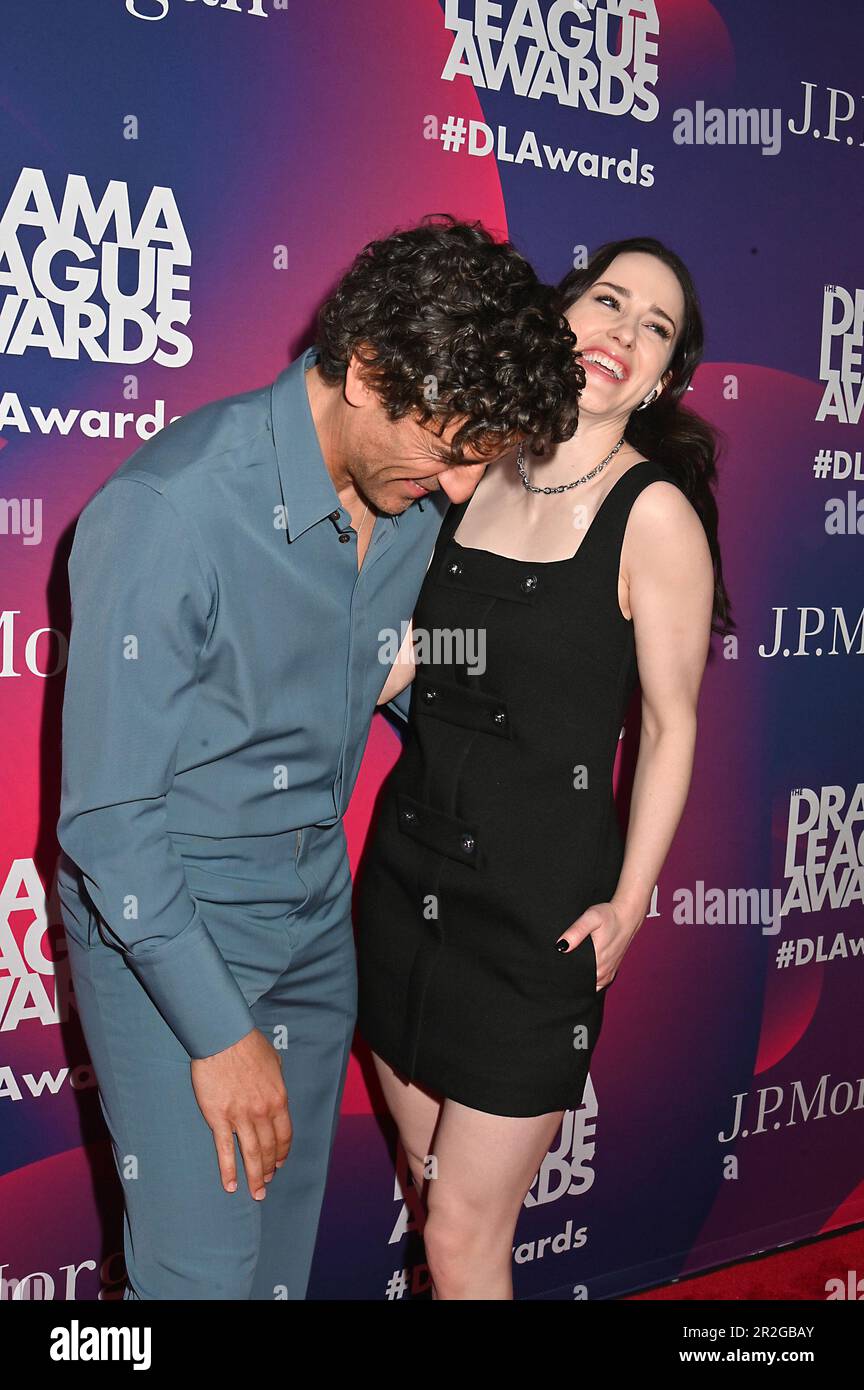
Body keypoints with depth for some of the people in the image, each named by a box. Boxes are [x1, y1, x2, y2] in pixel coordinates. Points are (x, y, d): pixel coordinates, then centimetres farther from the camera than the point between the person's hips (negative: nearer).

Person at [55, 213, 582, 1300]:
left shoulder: (413, 493, -5)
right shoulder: (166, 513, -27)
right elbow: (109, 820, -22)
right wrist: (219, 1032, -18)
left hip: (318, 909, 6)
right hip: (165, 923, -6)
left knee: (286, 1244, 19)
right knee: (204, 1267, 2)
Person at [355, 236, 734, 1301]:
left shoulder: (654, 511, -12)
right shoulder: (470, 476, 4)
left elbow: (672, 722, -7)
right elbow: (407, 664, 10)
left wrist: (627, 904, -10)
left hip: (538, 901, -5)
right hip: (407, 871, 5)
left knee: (461, 1239, 6)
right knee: (427, 1180, 20)